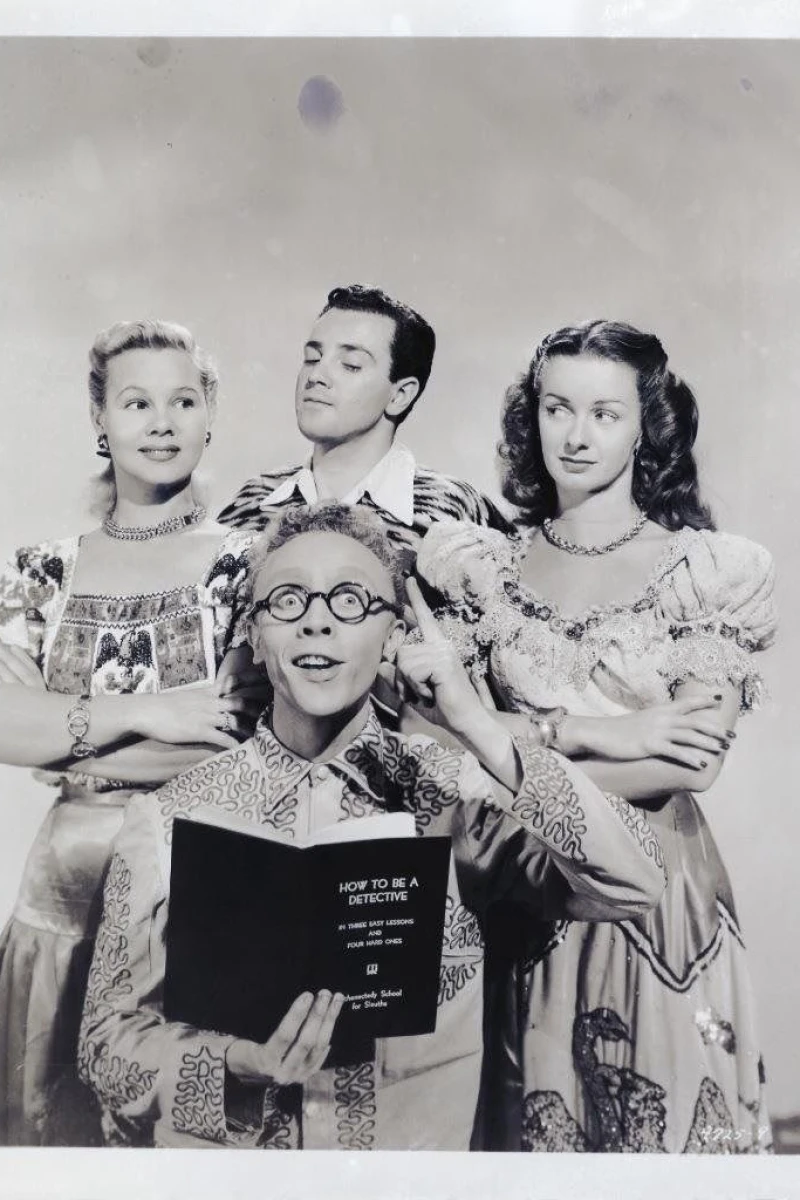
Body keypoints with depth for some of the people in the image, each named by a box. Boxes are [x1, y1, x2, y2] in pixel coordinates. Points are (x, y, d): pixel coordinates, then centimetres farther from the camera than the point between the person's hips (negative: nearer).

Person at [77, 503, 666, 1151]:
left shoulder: (452, 788, -3)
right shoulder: (169, 819, -3)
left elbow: (636, 885, -12)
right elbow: (109, 1038, 1)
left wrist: (478, 726, -18)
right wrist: (237, 1066, -17)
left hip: (423, 1144, 0)